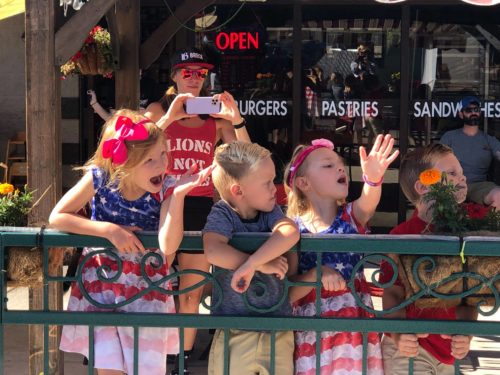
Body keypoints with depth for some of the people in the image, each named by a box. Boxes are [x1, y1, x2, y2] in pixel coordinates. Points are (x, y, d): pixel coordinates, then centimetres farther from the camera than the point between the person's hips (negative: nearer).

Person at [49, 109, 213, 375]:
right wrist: (110, 230, -20)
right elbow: (57, 217, -12)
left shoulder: (166, 188, -13)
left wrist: (178, 195, -34)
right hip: (100, 283, 0)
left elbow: (168, 247, -26)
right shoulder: (99, 179, -14)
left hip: (146, 288, 1)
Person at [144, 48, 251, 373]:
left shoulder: (215, 117, 10)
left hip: (201, 205, 2)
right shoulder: (159, 111, 6)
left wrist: (237, 120, -11)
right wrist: (170, 117, -20)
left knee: (192, 292, 5)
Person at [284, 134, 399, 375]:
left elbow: (368, 200, -23)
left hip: (356, 325, 2)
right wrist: (316, 274, -23)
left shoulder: (352, 216, 1)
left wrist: (373, 178, -44)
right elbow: (288, 293, -6)